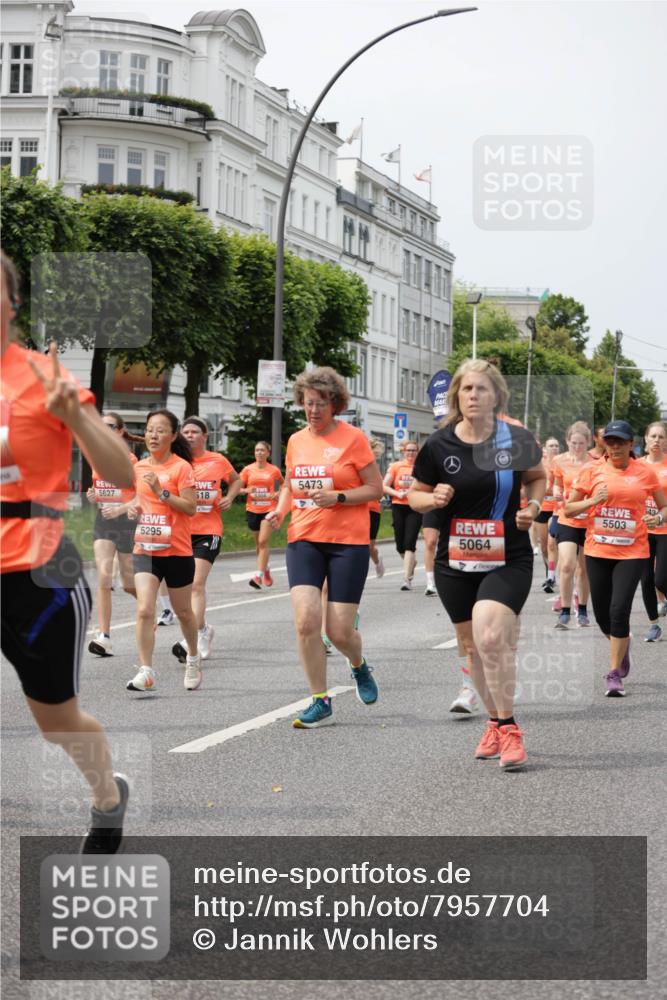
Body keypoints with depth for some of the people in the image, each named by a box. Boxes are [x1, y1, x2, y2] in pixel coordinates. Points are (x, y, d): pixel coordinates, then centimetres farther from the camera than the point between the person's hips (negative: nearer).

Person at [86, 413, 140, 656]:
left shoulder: (130, 460, -8)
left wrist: (120, 509, -24)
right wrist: (92, 497, -2)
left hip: (126, 521, -4)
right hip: (103, 521, 4)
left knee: (130, 584, 6)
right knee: (103, 577, -11)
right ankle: (104, 637, -13)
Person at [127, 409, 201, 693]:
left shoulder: (181, 467, -7)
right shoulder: (139, 467, 8)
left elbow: (190, 507, -14)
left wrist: (161, 491, -22)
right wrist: (134, 508, 2)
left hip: (177, 551, -3)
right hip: (145, 549, 3)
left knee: (183, 611, 13)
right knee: (144, 610, -13)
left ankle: (193, 658, 38)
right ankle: (146, 671, -12)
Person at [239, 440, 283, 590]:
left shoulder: (274, 470, 1)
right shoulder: (248, 469, 3)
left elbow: (283, 484, 19)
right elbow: (238, 488, 6)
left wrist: (278, 493, -1)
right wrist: (247, 490, -15)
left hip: (268, 509, -3)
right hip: (252, 510, 3)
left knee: (263, 542, -14)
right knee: (259, 542, 14)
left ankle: (259, 575, -18)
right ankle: (265, 569, 36)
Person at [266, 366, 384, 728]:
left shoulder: (353, 437, -4)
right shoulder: (296, 440, 10)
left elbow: (375, 488, -4)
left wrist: (337, 498, -18)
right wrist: (280, 509, 3)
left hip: (348, 542, -3)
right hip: (304, 539, 4)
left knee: (339, 631, -3)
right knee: (306, 620, -13)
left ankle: (359, 667, 34)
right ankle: (320, 702, 0)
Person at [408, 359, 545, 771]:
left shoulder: (517, 439, -6)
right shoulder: (438, 445, -5)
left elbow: (537, 476, 14)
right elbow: (416, 495, 7)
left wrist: (533, 506, -4)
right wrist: (433, 498, -14)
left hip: (509, 559, -3)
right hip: (455, 562, 3)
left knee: (491, 637, -21)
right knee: (473, 646, 12)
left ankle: (507, 726, -8)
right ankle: (496, 721, 31)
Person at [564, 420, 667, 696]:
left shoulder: (645, 472, 1)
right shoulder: (592, 470, 2)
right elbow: (568, 509, 3)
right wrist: (592, 501, -15)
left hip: (632, 552, -2)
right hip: (598, 551, 2)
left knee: (619, 611, -14)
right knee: (603, 615, 9)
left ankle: (615, 674, -3)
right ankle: (623, 643, 43)